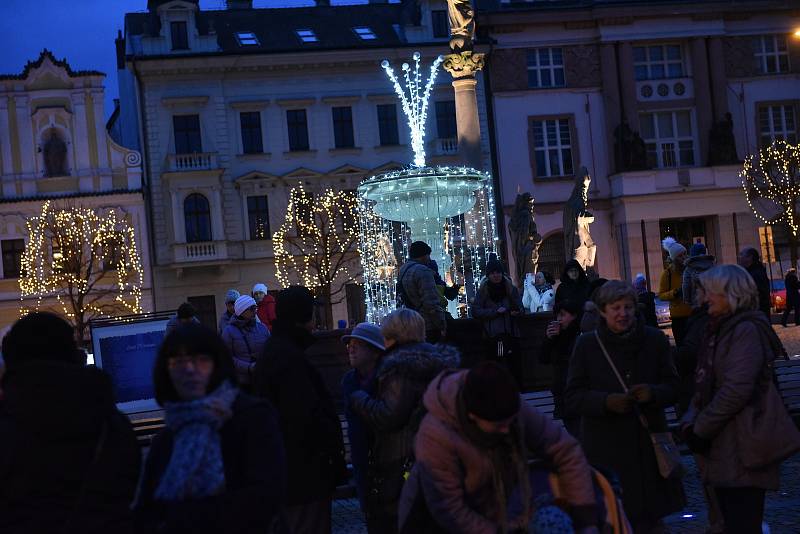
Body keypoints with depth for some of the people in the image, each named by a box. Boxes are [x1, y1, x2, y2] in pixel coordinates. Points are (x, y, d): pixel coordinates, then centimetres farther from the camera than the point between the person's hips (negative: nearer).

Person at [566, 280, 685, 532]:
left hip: (649, 444, 2)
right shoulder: (587, 345, -1)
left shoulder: (655, 339, 4)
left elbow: (673, 388, 7)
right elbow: (573, 397, -2)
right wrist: (606, 402, -20)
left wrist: (654, 393, -16)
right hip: (605, 449, -2)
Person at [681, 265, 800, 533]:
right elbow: (704, 384, 17)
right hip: (722, 447, 9)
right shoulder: (719, 329, 15)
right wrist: (691, 420, 1)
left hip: (742, 448, -9)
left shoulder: (747, 330, -14)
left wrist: (701, 429, -15)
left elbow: (736, 390, -22)